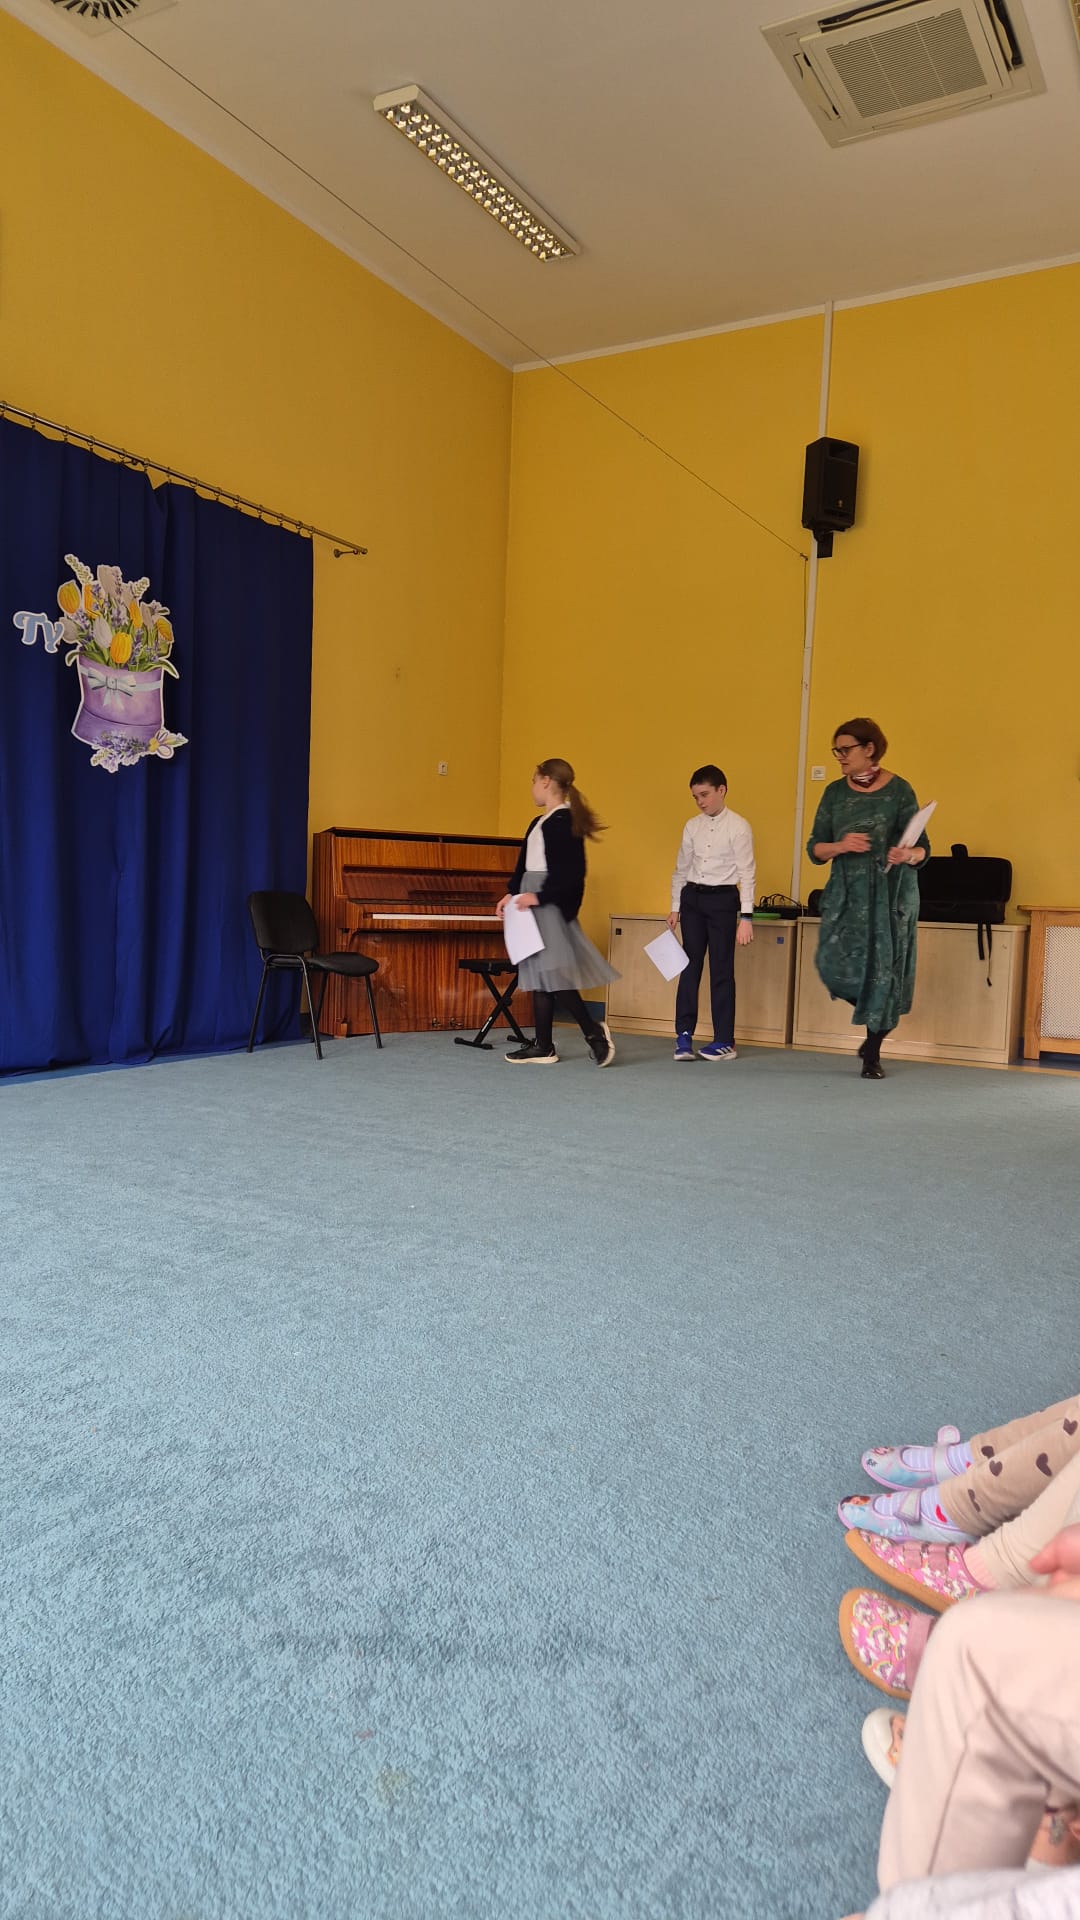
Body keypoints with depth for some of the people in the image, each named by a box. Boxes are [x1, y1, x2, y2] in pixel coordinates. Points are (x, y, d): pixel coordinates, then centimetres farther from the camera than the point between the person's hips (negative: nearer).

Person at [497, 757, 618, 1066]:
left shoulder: (565, 821, -12)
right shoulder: (538, 824, 16)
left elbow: (572, 873, -18)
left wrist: (539, 897, -20)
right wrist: (513, 894, 10)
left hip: (552, 905, -10)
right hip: (535, 905, 10)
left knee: (552, 973, -12)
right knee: (537, 974, 9)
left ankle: (593, 1031, -2)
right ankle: (542, 1047, 13)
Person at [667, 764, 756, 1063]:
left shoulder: (738, 826, -6)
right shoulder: (692, 826, 8)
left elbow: (747, 873, -9)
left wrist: (746, 917, -13)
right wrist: (675, 907, 11)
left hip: (723, 899, -4)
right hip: (692, 897, 4)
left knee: (722, 969, 1)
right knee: (689, 966, 4)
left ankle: (724, 1040, 9)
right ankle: (684, 1034, 11)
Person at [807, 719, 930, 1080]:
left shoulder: (898, 790, -3)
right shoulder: (835, 792, 7)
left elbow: (922, 848, -4)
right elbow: (815, 849, 6)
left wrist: (909, 855, -27)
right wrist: (840, 846, -15)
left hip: (891, 893, -3)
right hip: (846, 891, 3)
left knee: (884, 969, -3)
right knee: (835, 964, -9)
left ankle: (873, 1054, 12)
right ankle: (876, 1025, 21)